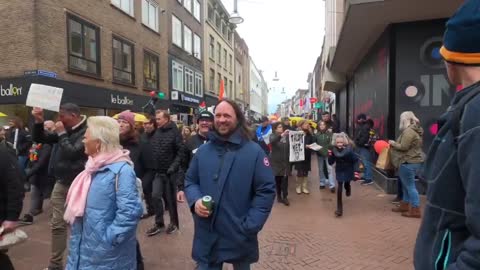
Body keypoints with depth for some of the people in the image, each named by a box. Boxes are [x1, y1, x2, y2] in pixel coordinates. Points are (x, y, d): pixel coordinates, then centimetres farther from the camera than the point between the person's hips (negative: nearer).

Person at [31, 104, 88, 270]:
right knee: (57, 225, 11)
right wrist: (39, 122, -3)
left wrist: (62, 133, -16)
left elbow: (72, 153, -26)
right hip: (60, 183, 8)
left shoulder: (86, 131, -17)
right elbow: (39, 139, 14)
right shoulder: (65, 130, 9)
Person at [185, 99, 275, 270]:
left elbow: (266, 190, -10)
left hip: (240, 237, -2)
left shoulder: (254, 152, -9)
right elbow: (190, 181, 11)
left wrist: (250, 226, -15)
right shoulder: (203, 151, 2)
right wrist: (195, 201, -10)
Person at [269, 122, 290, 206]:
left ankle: (285, 197, 11)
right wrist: (281, 135, -41)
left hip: (285, 161, 1)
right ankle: (279, 196, 23)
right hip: (276, 162, -1)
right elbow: (272, 140, -27)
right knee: (277, 179, 7)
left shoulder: (287, 136, 2)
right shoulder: (273, 136, -3)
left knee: (285, 179, 1)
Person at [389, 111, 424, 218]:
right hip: (413, 161, 11)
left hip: (409, 162, -11)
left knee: (410, 186, -5)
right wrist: (396, 143, 13)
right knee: (407, 185, 18)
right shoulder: (414, 130, 15)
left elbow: (403, 147, -21)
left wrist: (393, 143, -6)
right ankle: (404, 205, 28)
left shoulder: (408, 131, -18)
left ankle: (415, 210, 1)